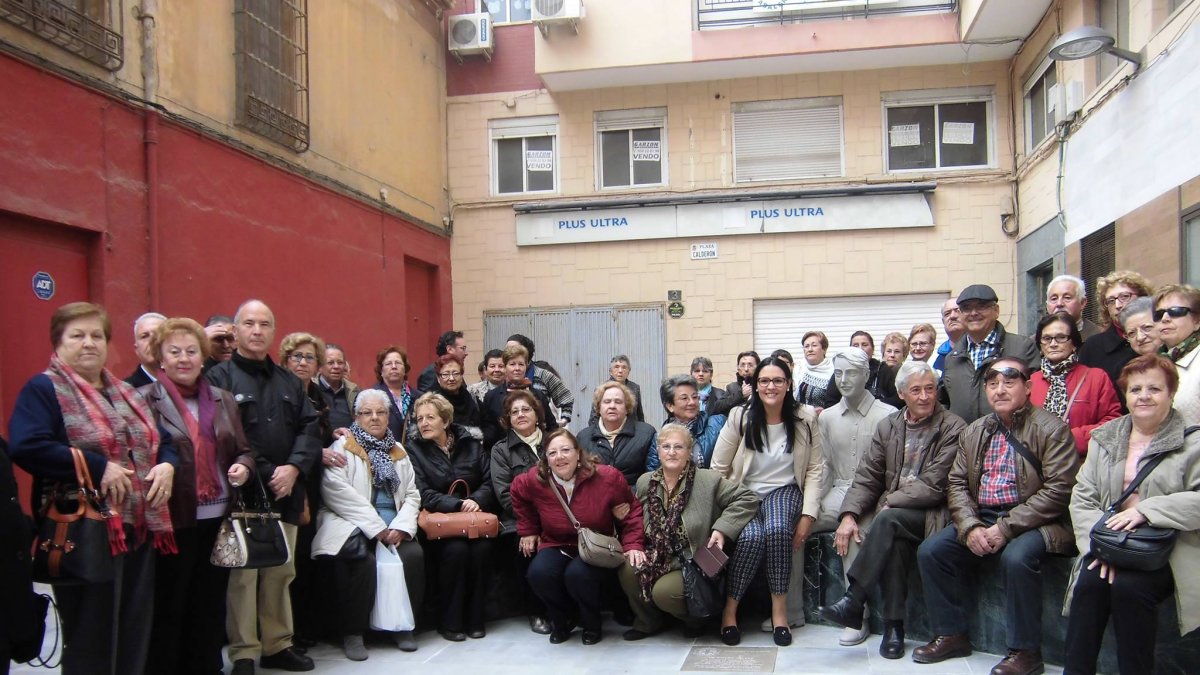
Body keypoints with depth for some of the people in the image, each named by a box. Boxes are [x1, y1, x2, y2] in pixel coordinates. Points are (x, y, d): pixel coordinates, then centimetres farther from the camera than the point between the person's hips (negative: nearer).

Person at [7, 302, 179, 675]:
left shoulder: (126, 393, 18)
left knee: (135, 636, 12)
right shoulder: (43, 389, -5)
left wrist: (167, 465, -3)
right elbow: (25, 447, -22)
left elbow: (164, 441, 21)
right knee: (92, 640, 2)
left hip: (140, 531, 7)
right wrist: (98, 467, -22)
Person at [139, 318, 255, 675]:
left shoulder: (223, 399, 11)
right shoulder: (145, 399, -3)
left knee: (210, 605, 14)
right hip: (172, 519, -4)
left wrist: (243, 466, -4)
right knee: (168, 606, 7)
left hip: (219, 517, 5)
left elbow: (243, 450, 16)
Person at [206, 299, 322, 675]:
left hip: (286, 494, 6)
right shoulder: (219, 378, -3)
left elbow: (310, 428, 9)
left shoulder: (290, 383, 16)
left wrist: (294, 467, -8)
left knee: (281, 572, 12)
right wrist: (266, 475, -15)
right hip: (241, 493, -5)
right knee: (242, 575, -1)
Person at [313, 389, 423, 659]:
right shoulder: (343, 447, 4)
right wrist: (376, 527, -16)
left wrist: (400, 526, -9)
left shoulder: (398, 451, 20)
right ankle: (352, 633, -14)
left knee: (414, 554, -23)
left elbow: (412, 495, 12)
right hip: (353, 525, -4)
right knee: (363, 559, -31)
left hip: (393, 527, 4)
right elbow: (337, 492, -12)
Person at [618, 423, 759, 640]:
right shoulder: (645, 482, 6)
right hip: (655, 557, 4)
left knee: (663, 591, -29)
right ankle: (647, 622, 4)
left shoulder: (708, 480, -7)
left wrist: (722, 529, -15)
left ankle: (694, 618, 8)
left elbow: (748, 498, -8)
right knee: (627, 569, -25)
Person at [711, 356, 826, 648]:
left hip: (784, 490, 1)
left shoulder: (805, 418, -3)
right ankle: (729, 610, -12)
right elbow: (718, 468, -1)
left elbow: (815, 469, 0)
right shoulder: (740, 417, -5)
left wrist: (808, 514, -9)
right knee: (751, 537, -32)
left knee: (778, 531, -34)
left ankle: (779, 609, -16)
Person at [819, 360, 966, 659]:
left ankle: (853, 603, -30)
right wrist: (849, 515, -10)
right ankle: (893, 626, -22)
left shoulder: (953, 428, -4)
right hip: (892, 512, 4)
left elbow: (934, 485, -13)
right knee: (894, 540, -31)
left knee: (889, 520, -34)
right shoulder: (888, 426, 11)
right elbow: (866, 478, 6)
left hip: (931, 514, -4)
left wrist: (890, 502, -16)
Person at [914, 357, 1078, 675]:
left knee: (1016, 557, -34)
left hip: (1031, 521, -6)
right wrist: (970, 527, -11)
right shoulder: (973, 432, 12)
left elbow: (1058, 490, -15)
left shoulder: (1052, 429, -6)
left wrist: (1006, 528, -20)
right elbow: (956, 483, 8)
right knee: (930, 550, -10)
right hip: (981, 519, 6)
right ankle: (951, 635, 5)